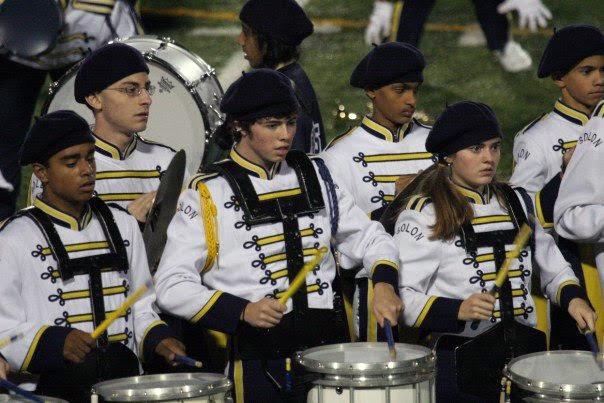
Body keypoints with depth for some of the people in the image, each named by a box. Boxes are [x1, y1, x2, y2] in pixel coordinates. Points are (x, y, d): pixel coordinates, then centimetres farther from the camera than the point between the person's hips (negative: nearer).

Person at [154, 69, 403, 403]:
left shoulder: (313, 176, 13)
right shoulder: (209, 193, -3)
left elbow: (370, 237, 19)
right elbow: (171, 287, -7)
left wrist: (383, 283, -1)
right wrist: (242, 311, -20)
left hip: (327, 347, 4)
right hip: (255, 359, -4)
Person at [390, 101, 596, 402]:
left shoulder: (515, 203, 12)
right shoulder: (423, 214, -7)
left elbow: (552, 266, 19)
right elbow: (403, 297, -12)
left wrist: (572, 297, -1)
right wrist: (457, 310, -27)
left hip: (524, 354, 5)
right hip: (457, 363, -5)